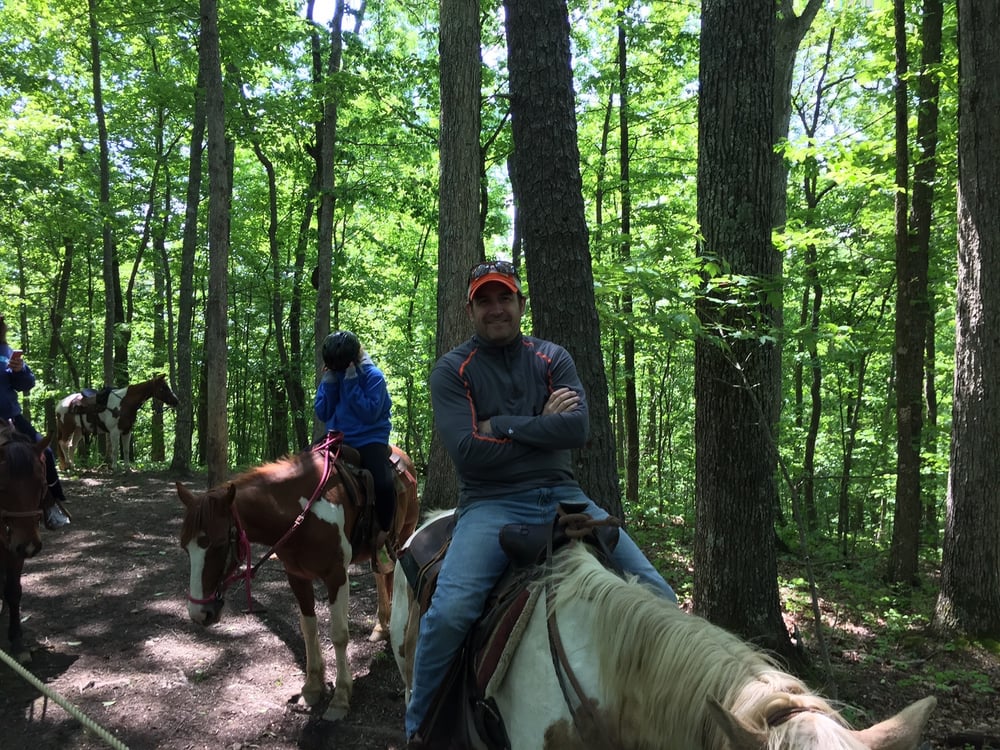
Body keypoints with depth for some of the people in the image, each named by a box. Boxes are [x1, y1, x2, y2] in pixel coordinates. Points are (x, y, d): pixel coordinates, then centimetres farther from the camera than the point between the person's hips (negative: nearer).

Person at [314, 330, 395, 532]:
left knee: (384, 485, -28)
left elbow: (370, 414, -18)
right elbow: (322, 414, 4)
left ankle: (383, 532, -3)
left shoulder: (373, 376, -9)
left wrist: (351, 384, -21)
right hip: (338, 438, 5)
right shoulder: (330, 375, 6)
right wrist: (329, 384, -9)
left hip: (369, 439, -5)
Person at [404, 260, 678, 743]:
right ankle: (417, 727, -2)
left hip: (563, 498, 4)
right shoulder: (452, 371, 1)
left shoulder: (552, 358, 10)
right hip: (492, 504, -3)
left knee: (657, 595, -7)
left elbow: (577, 429, -7)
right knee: (450, 609, -29)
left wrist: (502, 425, -10)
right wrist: (541, 424, -7)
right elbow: (468, 453, -12)